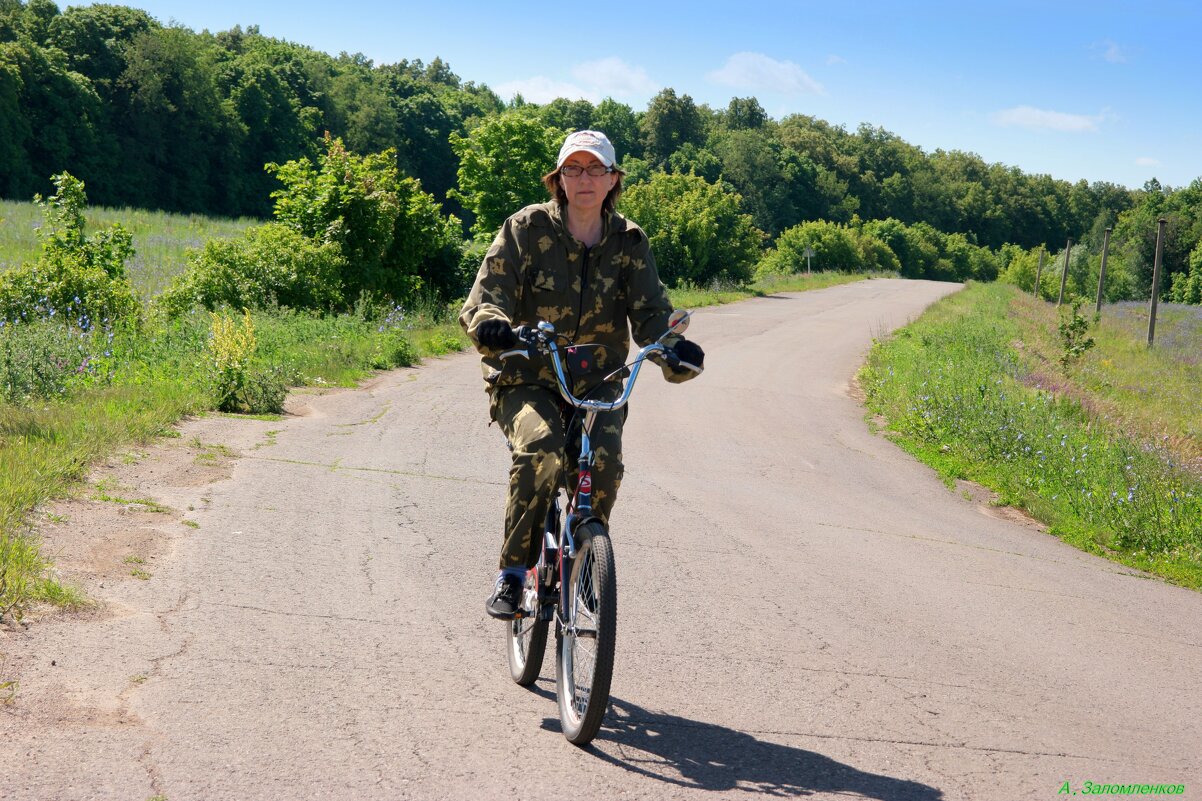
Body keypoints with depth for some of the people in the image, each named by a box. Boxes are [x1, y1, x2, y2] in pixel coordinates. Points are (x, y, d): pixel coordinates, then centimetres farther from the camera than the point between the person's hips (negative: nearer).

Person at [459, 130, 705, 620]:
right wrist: (491, 325, -36)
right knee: (540, 450, -32)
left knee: (604, 462, -25)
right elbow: (484, 298, -11)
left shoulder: (629, 242, 3)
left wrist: (673, 346, -29)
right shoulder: (526, 229, -4)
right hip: (525, 379, -2)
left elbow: (651, 310, -6)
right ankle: (512, 573, -15)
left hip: (598, 383, 2)